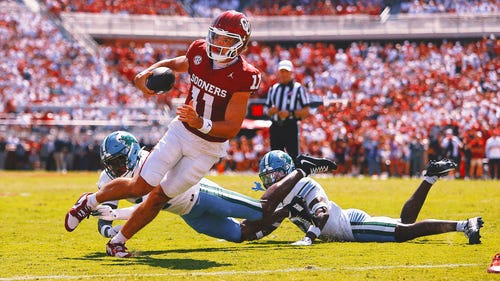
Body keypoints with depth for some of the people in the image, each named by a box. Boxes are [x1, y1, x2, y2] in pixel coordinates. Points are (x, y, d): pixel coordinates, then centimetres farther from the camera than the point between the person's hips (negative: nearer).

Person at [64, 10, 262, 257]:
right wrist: (148, 73, -4)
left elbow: (232, 128, -21)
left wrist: (201, 123, -37)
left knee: (160, 196, 0)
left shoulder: (243, 77, -21)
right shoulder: (199, 52, -8)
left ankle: (118, 241, 17)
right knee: (141, 185, -4)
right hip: (180, 131, 2)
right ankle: (91, 201, 21)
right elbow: (173, 64, 16)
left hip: (207, 147, -2)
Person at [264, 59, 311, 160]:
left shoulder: (298, 88, 2)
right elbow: (266, 110, 20)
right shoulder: (273, 89, 18)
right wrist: (270, 111, -4)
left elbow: (306, 111, -4)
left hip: (291, 128, -5)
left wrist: (290, 113, -17)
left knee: (294, 157, -9)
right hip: (275, 128, 5)